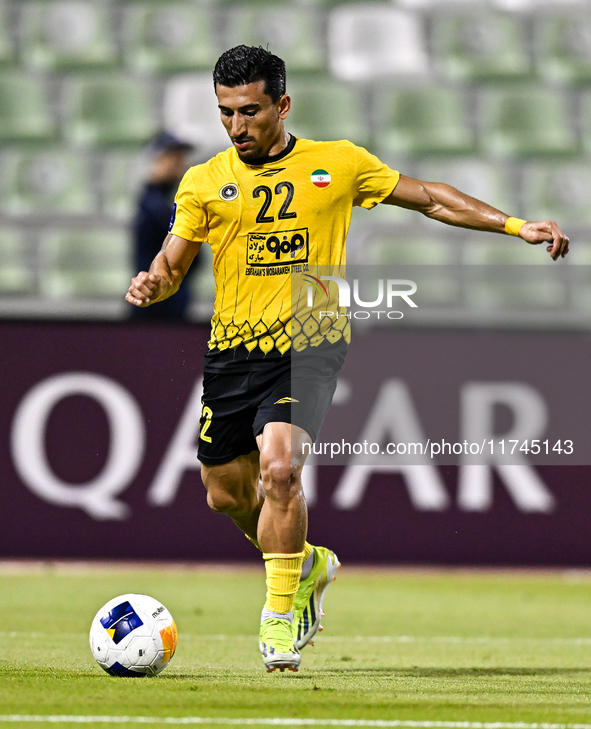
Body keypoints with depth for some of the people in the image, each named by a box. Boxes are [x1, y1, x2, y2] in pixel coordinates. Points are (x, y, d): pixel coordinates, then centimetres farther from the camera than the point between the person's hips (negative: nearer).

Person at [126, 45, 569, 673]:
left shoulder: (338, 164, 3)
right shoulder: (204, 182, 4)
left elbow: (428, 197, 12)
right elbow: (172, 263, 5)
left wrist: (515, 226, 8)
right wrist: (151, 284, -20)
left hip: (310, 345, -3)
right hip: (233, 352, 3)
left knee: (279, 467, -24)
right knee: (226, 494, 9)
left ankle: (281, 610, -7)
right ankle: (307, 564, 39)